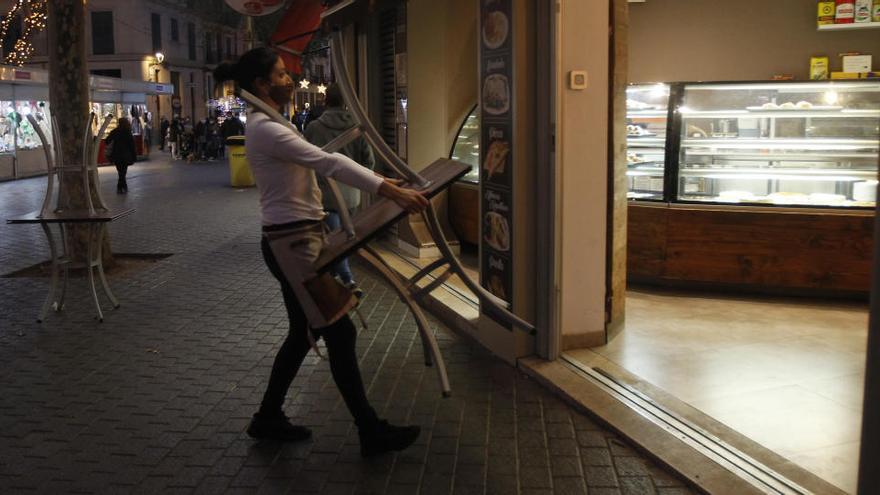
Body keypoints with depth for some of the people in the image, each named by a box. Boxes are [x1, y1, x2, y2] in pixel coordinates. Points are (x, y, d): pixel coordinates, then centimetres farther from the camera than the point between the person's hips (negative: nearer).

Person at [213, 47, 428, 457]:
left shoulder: (265, 126, 14)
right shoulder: (265, 130, -18)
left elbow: (319, 163, 17)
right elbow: (328, 163, -28)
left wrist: (380, 181, 14)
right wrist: (390, 191, -33)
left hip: (294, 240, 10)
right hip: (292, 244, -10)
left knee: (304, 333, 18)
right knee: (340, 333, -2)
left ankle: (268, 418, 31)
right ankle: (371, 433, 9)